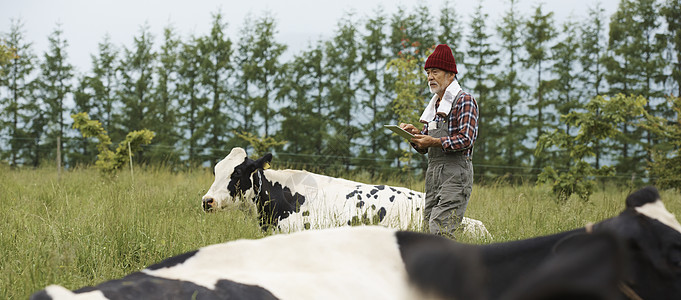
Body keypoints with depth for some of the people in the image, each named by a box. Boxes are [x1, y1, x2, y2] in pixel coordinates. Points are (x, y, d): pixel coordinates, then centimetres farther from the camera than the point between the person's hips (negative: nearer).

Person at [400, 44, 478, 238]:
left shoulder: (464, 101, -3)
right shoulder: (435, 105, 22)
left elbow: (467, 139, -15)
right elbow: (425, 148, 23)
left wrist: (434, 142, -21)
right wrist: (416, 134, 2)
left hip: (455, 173, -8)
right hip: (433, 173, 8)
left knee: (440, 229, -20)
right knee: (429, 228, 1)